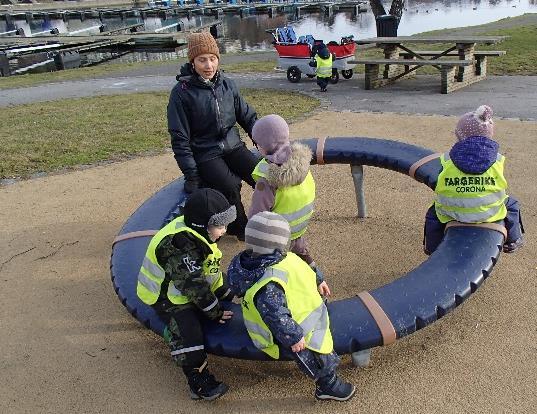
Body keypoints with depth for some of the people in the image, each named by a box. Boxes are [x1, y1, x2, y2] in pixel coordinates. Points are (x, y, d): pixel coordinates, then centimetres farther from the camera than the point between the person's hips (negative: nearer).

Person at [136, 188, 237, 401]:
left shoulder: (195, 232, -5)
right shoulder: (181, 246, -34)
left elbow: (212, 269, 6)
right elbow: (194, 286, -29)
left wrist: (225, 293, 7)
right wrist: (216, 312, -18)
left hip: (187, 286, 10)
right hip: (168, 297, -10)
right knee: (187, 332, -21)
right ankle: (199, 383, -10)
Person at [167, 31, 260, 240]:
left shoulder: (227, 85, 3)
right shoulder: (182, 92, -10)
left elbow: (248, 117, 12)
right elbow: (180, 138, -9)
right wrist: (191, 175, -14)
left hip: (233, 146, 4)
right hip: (205, 154, -4)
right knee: (230, 187, -27)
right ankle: (240, 228, 1)